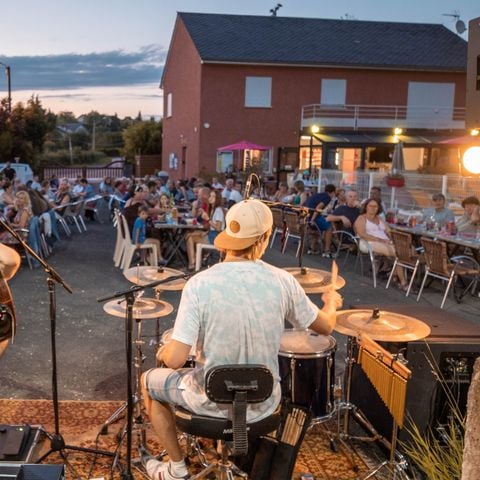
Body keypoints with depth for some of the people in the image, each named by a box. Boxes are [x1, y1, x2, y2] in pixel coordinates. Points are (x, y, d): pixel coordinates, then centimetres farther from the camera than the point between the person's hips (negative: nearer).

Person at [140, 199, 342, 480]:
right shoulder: (283, 281, -14)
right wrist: (332, 303, 24)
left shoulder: (200, 284, -22)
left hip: (212, 400, -3)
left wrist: (164, 352, 1)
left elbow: (175, 360, -23)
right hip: (263, 404, 3)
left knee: (149, 381, 27)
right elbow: (326, 327, 1)